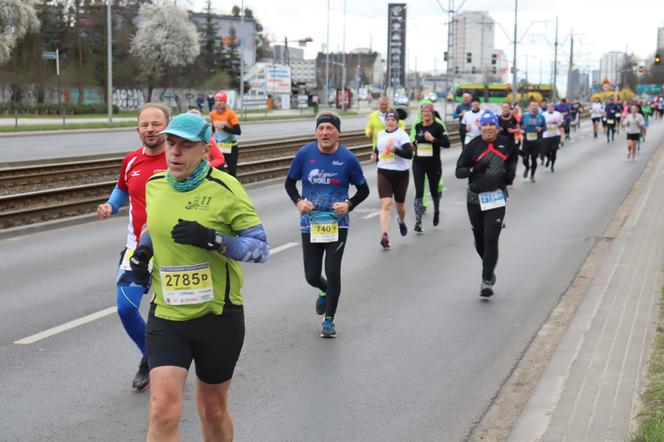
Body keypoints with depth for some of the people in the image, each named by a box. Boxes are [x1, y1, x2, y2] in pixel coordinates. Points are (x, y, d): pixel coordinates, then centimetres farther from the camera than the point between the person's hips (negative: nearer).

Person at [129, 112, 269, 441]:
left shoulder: (224, 188, -12)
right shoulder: (153, 185, 2)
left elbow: (261, 248, -12)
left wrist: (212, 239, -27)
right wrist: (144, 249, 3)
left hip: (218, 316, -2)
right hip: (166, 316, 2)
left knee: (213, 410, 15)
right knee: (163, 411, -13)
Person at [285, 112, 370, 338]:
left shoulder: (347, 158, -6)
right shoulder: (305, 154, -4)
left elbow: (363, 190, 4)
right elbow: (290, 182, 9)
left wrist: (349, 205, -13)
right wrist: (298, 201, -10)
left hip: (337, 224, -2)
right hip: (310, 224, 2)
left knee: (333, 272, -6)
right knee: (311, 275, 7)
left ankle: (329, 320, 13)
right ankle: (325, 291, 45)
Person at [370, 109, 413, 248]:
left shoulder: (402, 135, -9)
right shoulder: (380, 134, 7)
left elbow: (409, 154, -19)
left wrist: (395, 149, -30)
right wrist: (375, 155, 5)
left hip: (400, 174, -2)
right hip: (384, 173, 2)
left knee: (400, 205, 14)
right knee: (386, 203, -14)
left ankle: (401, 221, 49)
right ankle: (384, 235, -22)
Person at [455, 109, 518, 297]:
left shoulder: (505, 144, 1)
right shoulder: (473, 146, -1)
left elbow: (513, 158, 24)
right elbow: (459, 171, -3)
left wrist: (511, 172, 4)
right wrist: (475, 169, -21)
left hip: (497, 198, -1)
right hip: (475, 198, 2)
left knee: (491, 238, -12)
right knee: (479, 240, 11)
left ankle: (487, 280, -8)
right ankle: (489, 269, 37)